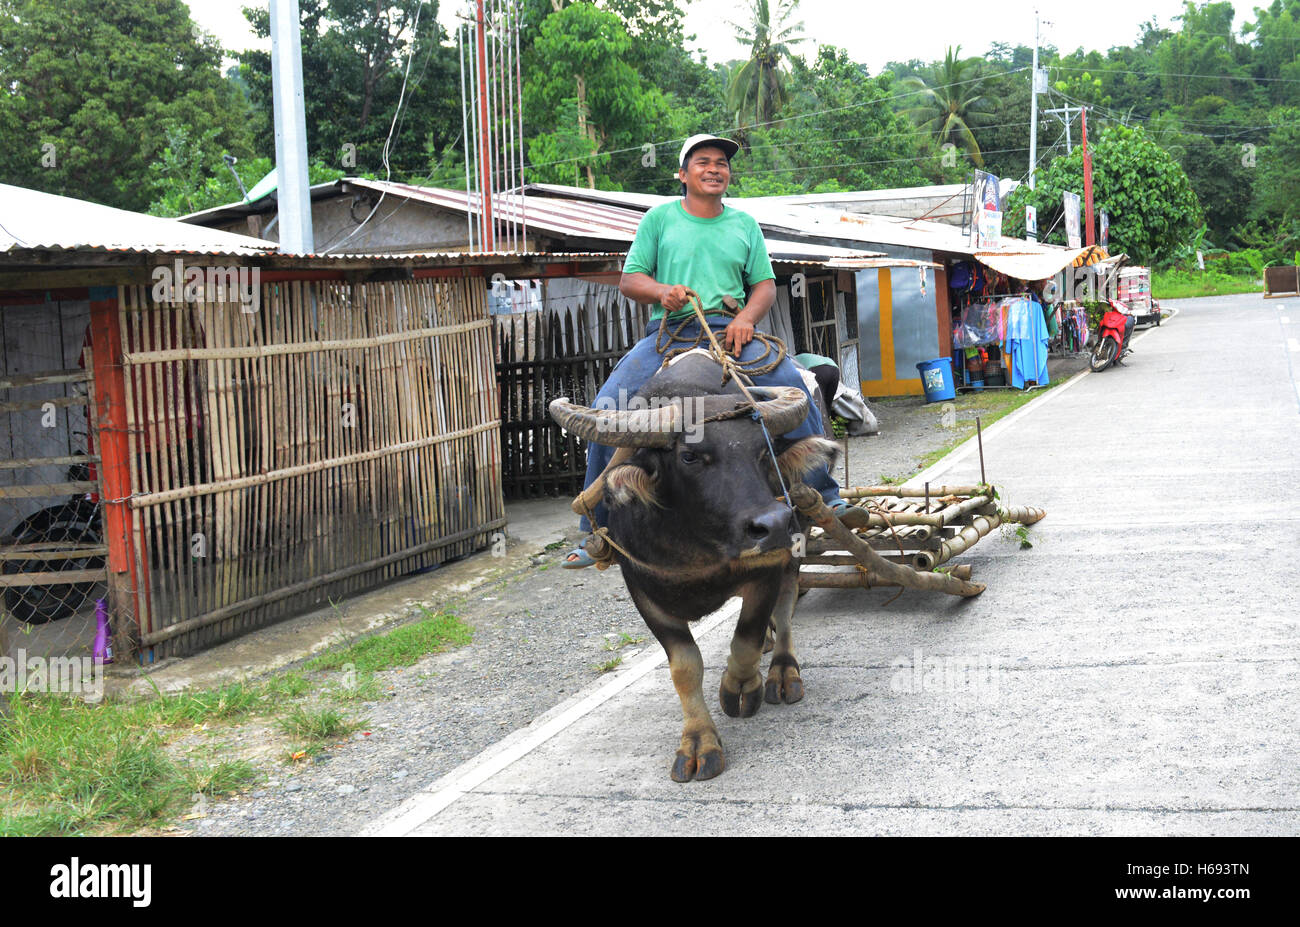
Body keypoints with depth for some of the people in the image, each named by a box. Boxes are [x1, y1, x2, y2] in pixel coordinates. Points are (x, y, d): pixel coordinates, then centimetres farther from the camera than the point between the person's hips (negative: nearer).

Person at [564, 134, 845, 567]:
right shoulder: (660, 218, 13)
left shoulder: (744, 224, 19)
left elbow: (765, 285, 13)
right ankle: (599, 528, -12)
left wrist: (746, 318, -8)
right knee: (609, 405, -21)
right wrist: (662, 291, -13)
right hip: (669, 332, -1)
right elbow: (629, 280, 8)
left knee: (790, 382, -25)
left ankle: (821, 493, -10)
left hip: (730, 332, 1)